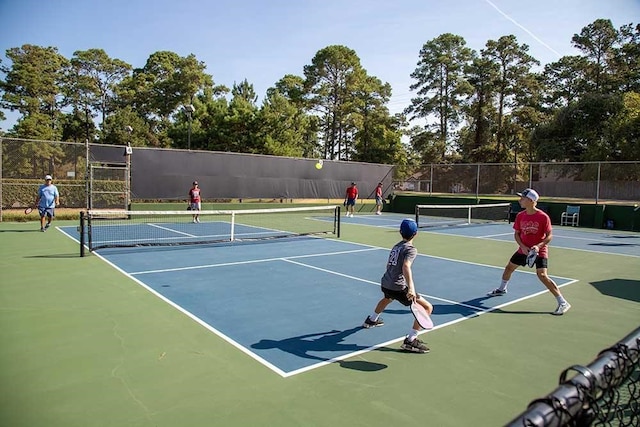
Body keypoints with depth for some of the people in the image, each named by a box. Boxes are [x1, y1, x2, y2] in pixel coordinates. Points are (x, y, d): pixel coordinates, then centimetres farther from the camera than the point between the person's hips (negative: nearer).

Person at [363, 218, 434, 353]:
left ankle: (371, 320, 62)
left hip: (385, 283, 9)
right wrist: (411, 288, -39)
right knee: (427, 307, -5)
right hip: (398, 288, -9)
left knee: (388, 298, 43)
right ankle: (410, 340, -9)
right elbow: (406, 267, -28)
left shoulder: (396, 246, 16)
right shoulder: (411, 249, -9)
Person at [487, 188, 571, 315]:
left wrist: (539, 246, -28)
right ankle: (501, 289, 45)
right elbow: (516, 234, 4)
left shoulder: (543, 217, -18)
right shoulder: (520, 216, -3)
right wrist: (522, 246, -12)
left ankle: (563, 303, -11)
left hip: (539, 251, -6)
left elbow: (549, 235, -14)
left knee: (542, 275, -21)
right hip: (524, 249, 6)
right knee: (509, 267, 17)